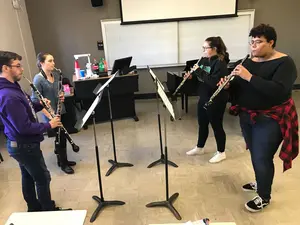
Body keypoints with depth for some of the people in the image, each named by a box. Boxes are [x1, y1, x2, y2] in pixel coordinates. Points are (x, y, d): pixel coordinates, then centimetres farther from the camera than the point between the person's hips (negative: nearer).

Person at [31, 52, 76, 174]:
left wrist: (61, 95, -5)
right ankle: (63, 164, 24)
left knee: (62, 137, 17)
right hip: (51, 115, -7)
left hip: (61, 111, 7)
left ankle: (62, 160, 36)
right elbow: (35, 100, -17)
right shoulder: (38, 79, -17)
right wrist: (49, 115, -23)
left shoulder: (56, 75, 3)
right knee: (60, 139, 5)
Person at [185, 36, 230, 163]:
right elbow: (199, 77, 17)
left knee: (216, 125, 4)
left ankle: (221, 153, 23)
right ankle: (199, 148, 35)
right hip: (203, 98, 8)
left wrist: (199, 71, -28)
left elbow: (214, 83, -29)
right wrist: (191, 75, -5)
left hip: (216, 101, -8)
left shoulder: (220, 63, -18)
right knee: (202, 124, 18)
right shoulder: (203, 60, 7)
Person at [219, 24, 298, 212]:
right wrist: (228, 85, -14)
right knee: (255, 154, 19)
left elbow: (278, 90, -29)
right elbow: (239, 88, 8)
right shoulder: (249, 62, 6)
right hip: (247, 116, 7)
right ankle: (260, 183, 42)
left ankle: (264, 197, 21)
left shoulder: (284, 62, -14)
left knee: (262, 158, -1)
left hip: (270, 120, -6)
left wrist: (249, 77, -32)